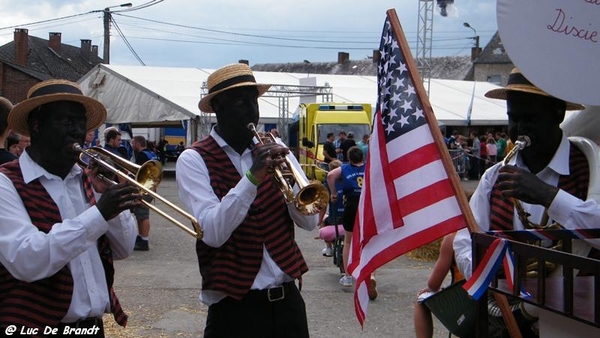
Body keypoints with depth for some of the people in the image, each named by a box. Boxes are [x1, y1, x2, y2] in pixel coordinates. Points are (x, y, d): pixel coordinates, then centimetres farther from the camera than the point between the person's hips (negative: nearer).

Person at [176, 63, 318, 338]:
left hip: (288, 298, 4)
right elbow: (212, 233, -18)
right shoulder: (194, 160, -6)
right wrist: (253, 177, -25)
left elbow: (310, 221, -1)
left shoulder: (271, 150, 5)